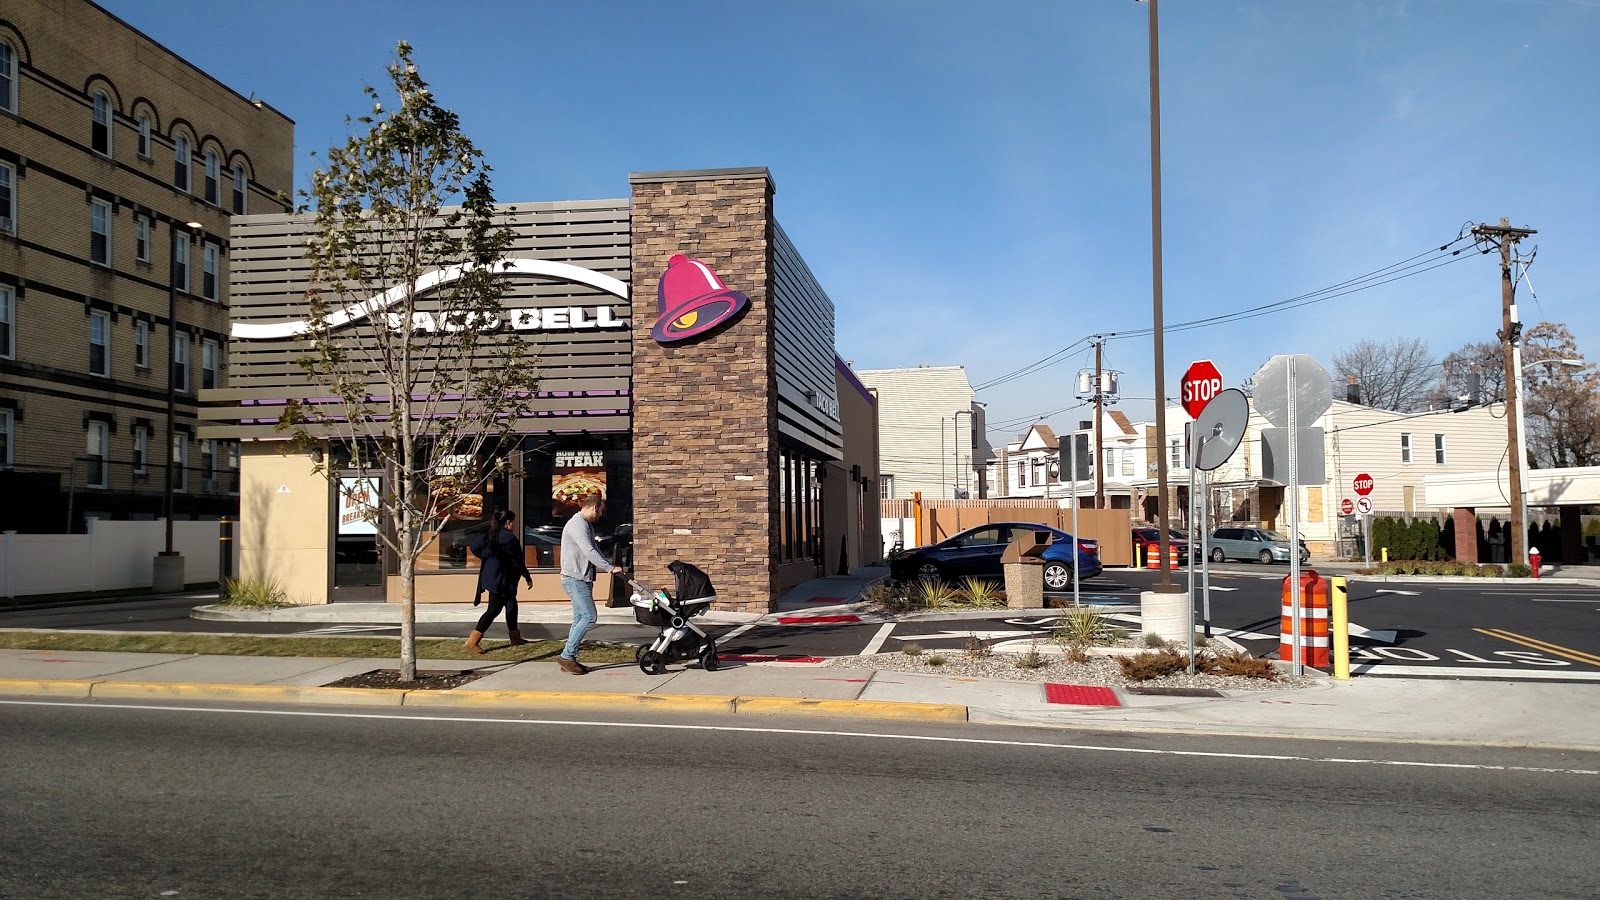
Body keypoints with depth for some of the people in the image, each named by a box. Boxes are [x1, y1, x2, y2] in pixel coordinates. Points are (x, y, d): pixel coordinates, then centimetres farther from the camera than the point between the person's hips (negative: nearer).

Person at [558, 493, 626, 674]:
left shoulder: (587, 525, 18)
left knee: (580, 618, 10)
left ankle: (569, 659, 13)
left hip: (582, 579, 11)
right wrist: (611, 568, -20)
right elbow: (590, 552, -23)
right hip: (575, 578, -11)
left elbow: (595, 550, 23)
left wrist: (612, 567, 13)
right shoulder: (577, 524, -16)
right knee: (589, 616, -13)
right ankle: (566, 656, -9)